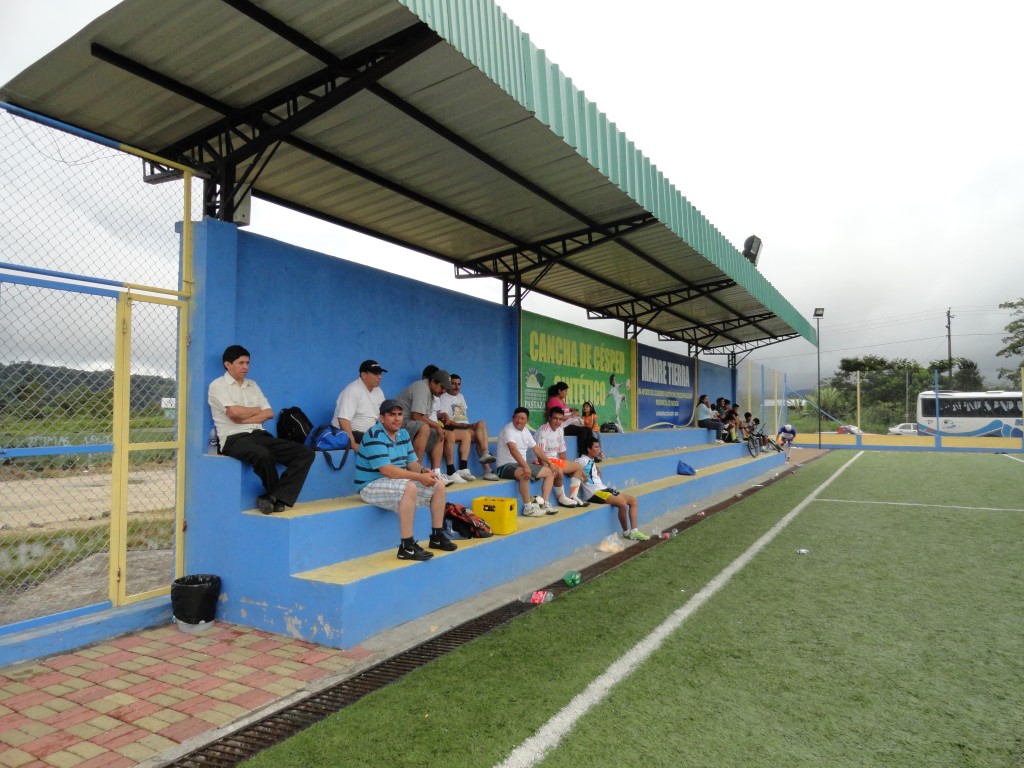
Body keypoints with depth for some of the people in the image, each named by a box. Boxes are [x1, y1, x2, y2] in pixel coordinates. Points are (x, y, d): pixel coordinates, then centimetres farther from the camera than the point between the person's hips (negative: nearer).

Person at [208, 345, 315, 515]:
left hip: (260, 435, 6)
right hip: (235, 439, -6)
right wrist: (257, 410, 6)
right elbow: (234, 412, -12)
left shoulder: (252, 385, 22)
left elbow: (269, 413, 11)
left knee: (306, 452, -15)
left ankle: (274, 497, -22)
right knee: (263, 455, -41)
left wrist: (243, 418, -5)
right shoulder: (218, 385, 4)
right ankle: (279, 497, -12)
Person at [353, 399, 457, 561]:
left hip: (397, 482, 9)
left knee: (439, 484, 2)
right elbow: (386, 470, -29)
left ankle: (436, 536, 10)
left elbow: (412, 462, 9)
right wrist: (420, 477, -29)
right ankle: (406, 547, -31)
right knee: (409, 488, -37)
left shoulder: (403, 433, 7)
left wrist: (424, 470, -15)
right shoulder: (374, 436, -20)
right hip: (372, 485, -9)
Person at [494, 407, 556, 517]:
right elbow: (513, 450, -32)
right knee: (524, 474, -40)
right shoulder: (508, 429, -17)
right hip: (506, 466, -9)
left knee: (549, 472, 8)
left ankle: (543, 503, 1)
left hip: (522, 464, 9)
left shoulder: (525, 431, 9)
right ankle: (528, 508, -28)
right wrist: (526, 467, -43)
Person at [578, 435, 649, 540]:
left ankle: (634, 531, 1)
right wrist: (583, 476, -18)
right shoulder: (583, 461, -9)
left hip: (603, 489, 11)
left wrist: (598, 469, 18)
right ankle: (626, 532, -6)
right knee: (622, 503, -28)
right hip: (595, 493, -10)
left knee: (634, 500, 5)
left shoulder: (592, 461, 20)